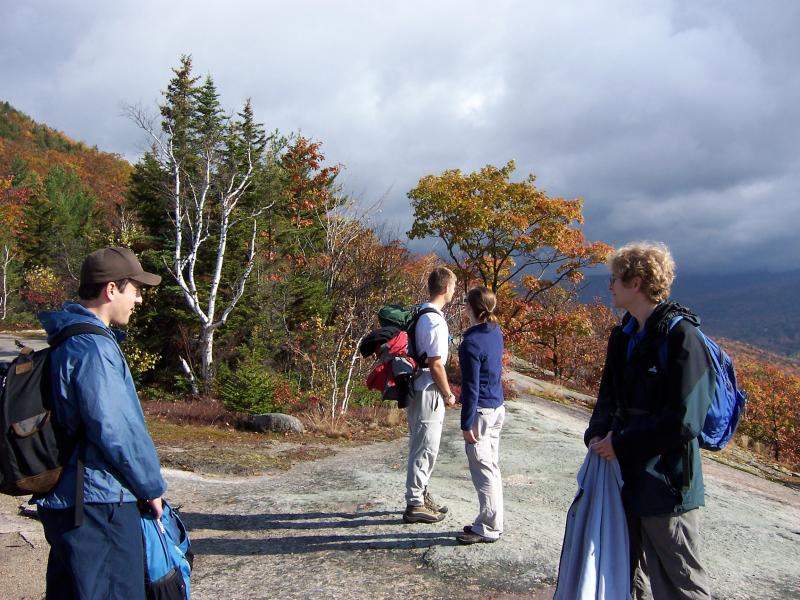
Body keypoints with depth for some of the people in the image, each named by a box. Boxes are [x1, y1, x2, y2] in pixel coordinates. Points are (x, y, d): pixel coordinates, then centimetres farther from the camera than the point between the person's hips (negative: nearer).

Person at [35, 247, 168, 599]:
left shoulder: (67, 340, 11)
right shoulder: (93, 346, -20)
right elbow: (115, 429, -23)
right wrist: (152, 486, -9)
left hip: (64, 499, 10)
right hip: (99, 504, -10)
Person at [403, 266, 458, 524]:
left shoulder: (420, 314, 9)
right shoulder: (436, 322, -20)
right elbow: (435, 364, -21)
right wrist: (448, 394, -8)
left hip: (417, 389, 10)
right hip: (428, 393, -10)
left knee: (422, 448, 19)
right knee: (425, 449, 0)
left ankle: (421, 496, 32)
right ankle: (415, 505, 10)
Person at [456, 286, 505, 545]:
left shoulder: (471, 343, -20)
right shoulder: (496, 332, 5)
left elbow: (471, 387, -20)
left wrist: (467, 424, -16)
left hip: (481, 411, -9)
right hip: (497, 407, 9)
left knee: (483, 470, 0)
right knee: (492, 467, 16)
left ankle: (489, 528, 9)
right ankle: (489, 522, 27)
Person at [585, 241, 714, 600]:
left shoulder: (680, 335, -18)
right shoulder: (624, 335, 7)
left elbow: (684, 421, -23)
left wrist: (621, 443, -16)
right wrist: (597, 434, -4)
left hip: (666, 484, -8)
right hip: (627, 478, 8)